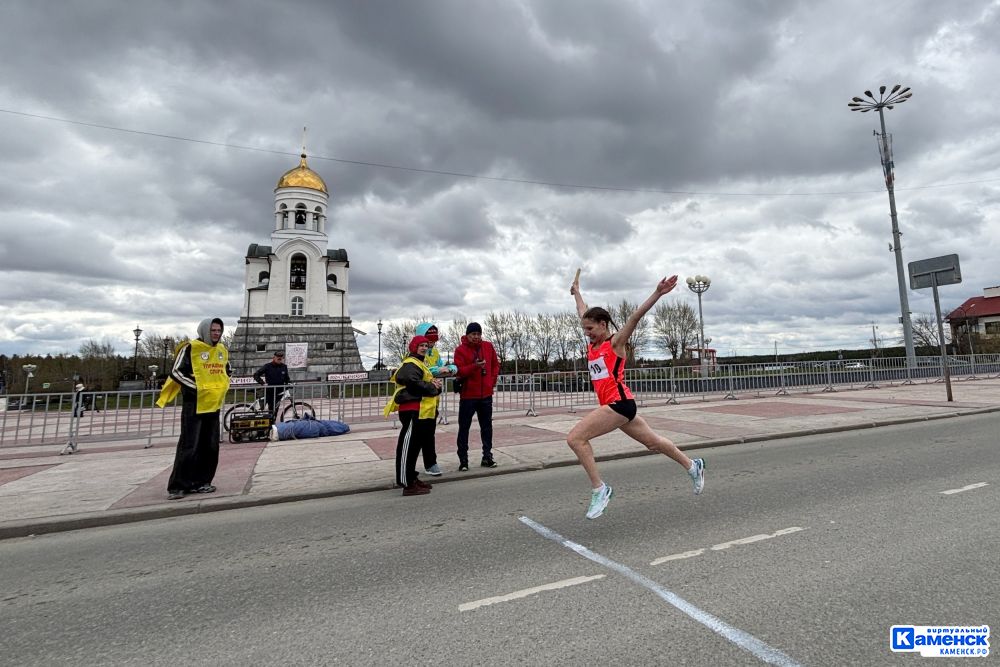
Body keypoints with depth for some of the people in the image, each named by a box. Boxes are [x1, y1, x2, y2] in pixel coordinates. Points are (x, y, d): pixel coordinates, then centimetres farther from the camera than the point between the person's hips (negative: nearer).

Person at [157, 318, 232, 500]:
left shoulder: (222, 350, 11)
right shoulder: (190, 348, -8)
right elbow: (176, 371, -10)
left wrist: (223, 386, 9)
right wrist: (196, 387, -15)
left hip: (214, 405, 6)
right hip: (194, 405, -6)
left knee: (210, 447, 8)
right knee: (189, 446, -6)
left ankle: (200, 482, 18)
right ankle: (177, 486, 4)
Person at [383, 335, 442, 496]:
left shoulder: (419, 363, 25)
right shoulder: (410, 365, -11)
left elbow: (425, 382, 27)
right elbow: (414, 383, -24)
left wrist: (434, 384, 5)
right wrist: (433, 387, -10)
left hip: (422, 411, 11)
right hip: (413, 411, -11)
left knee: (415, 446, 17)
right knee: (408, 446, -8)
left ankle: (411, 478, 27)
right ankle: (407, 484, -5)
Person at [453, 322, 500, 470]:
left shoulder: (488, 346, 5)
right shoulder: (460, 350, -7)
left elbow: (495, 364, 14)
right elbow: (459, 371, -15)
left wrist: (492, 380, 5)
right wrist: (475, 366, -29)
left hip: (486, 394, 4)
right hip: (468, 395, -3)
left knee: (487, 426, 10)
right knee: (464, 427, 2)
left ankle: (487, 457, 20)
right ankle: (463, 460, 10)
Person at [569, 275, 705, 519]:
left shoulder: (616, 341, -7)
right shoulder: (593, 343, 11)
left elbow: (635, 317, -19)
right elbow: (583, 314, 24)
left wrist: (657, 294, -29)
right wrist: (576, 291, 36)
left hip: (620, 403, -9)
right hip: (614, 405, 9)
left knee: (575, 438, -17)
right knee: (652, 441, 21)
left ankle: (599, 489, -9)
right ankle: (693, 466, 38)